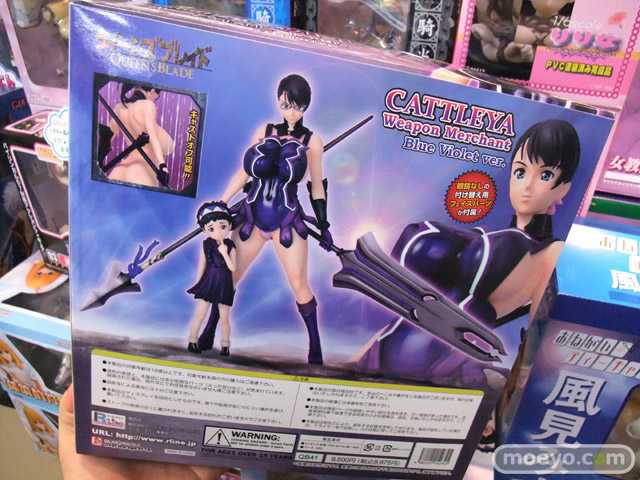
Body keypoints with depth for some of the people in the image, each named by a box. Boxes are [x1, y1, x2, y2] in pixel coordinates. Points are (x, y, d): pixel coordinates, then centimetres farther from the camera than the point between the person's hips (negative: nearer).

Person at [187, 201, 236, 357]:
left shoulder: (230, 246, -5)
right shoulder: (206, 245, -1)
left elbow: (232, 268, -14)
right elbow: (202, 265, 6)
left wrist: (224, 253, -23)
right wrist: (199, 282, 8)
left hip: (224, 286, -1)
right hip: (208, 284, 1)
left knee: (224, 318, 6)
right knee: (200, 315, 3)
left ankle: (225, 345, 18)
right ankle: (192, 341, 15)